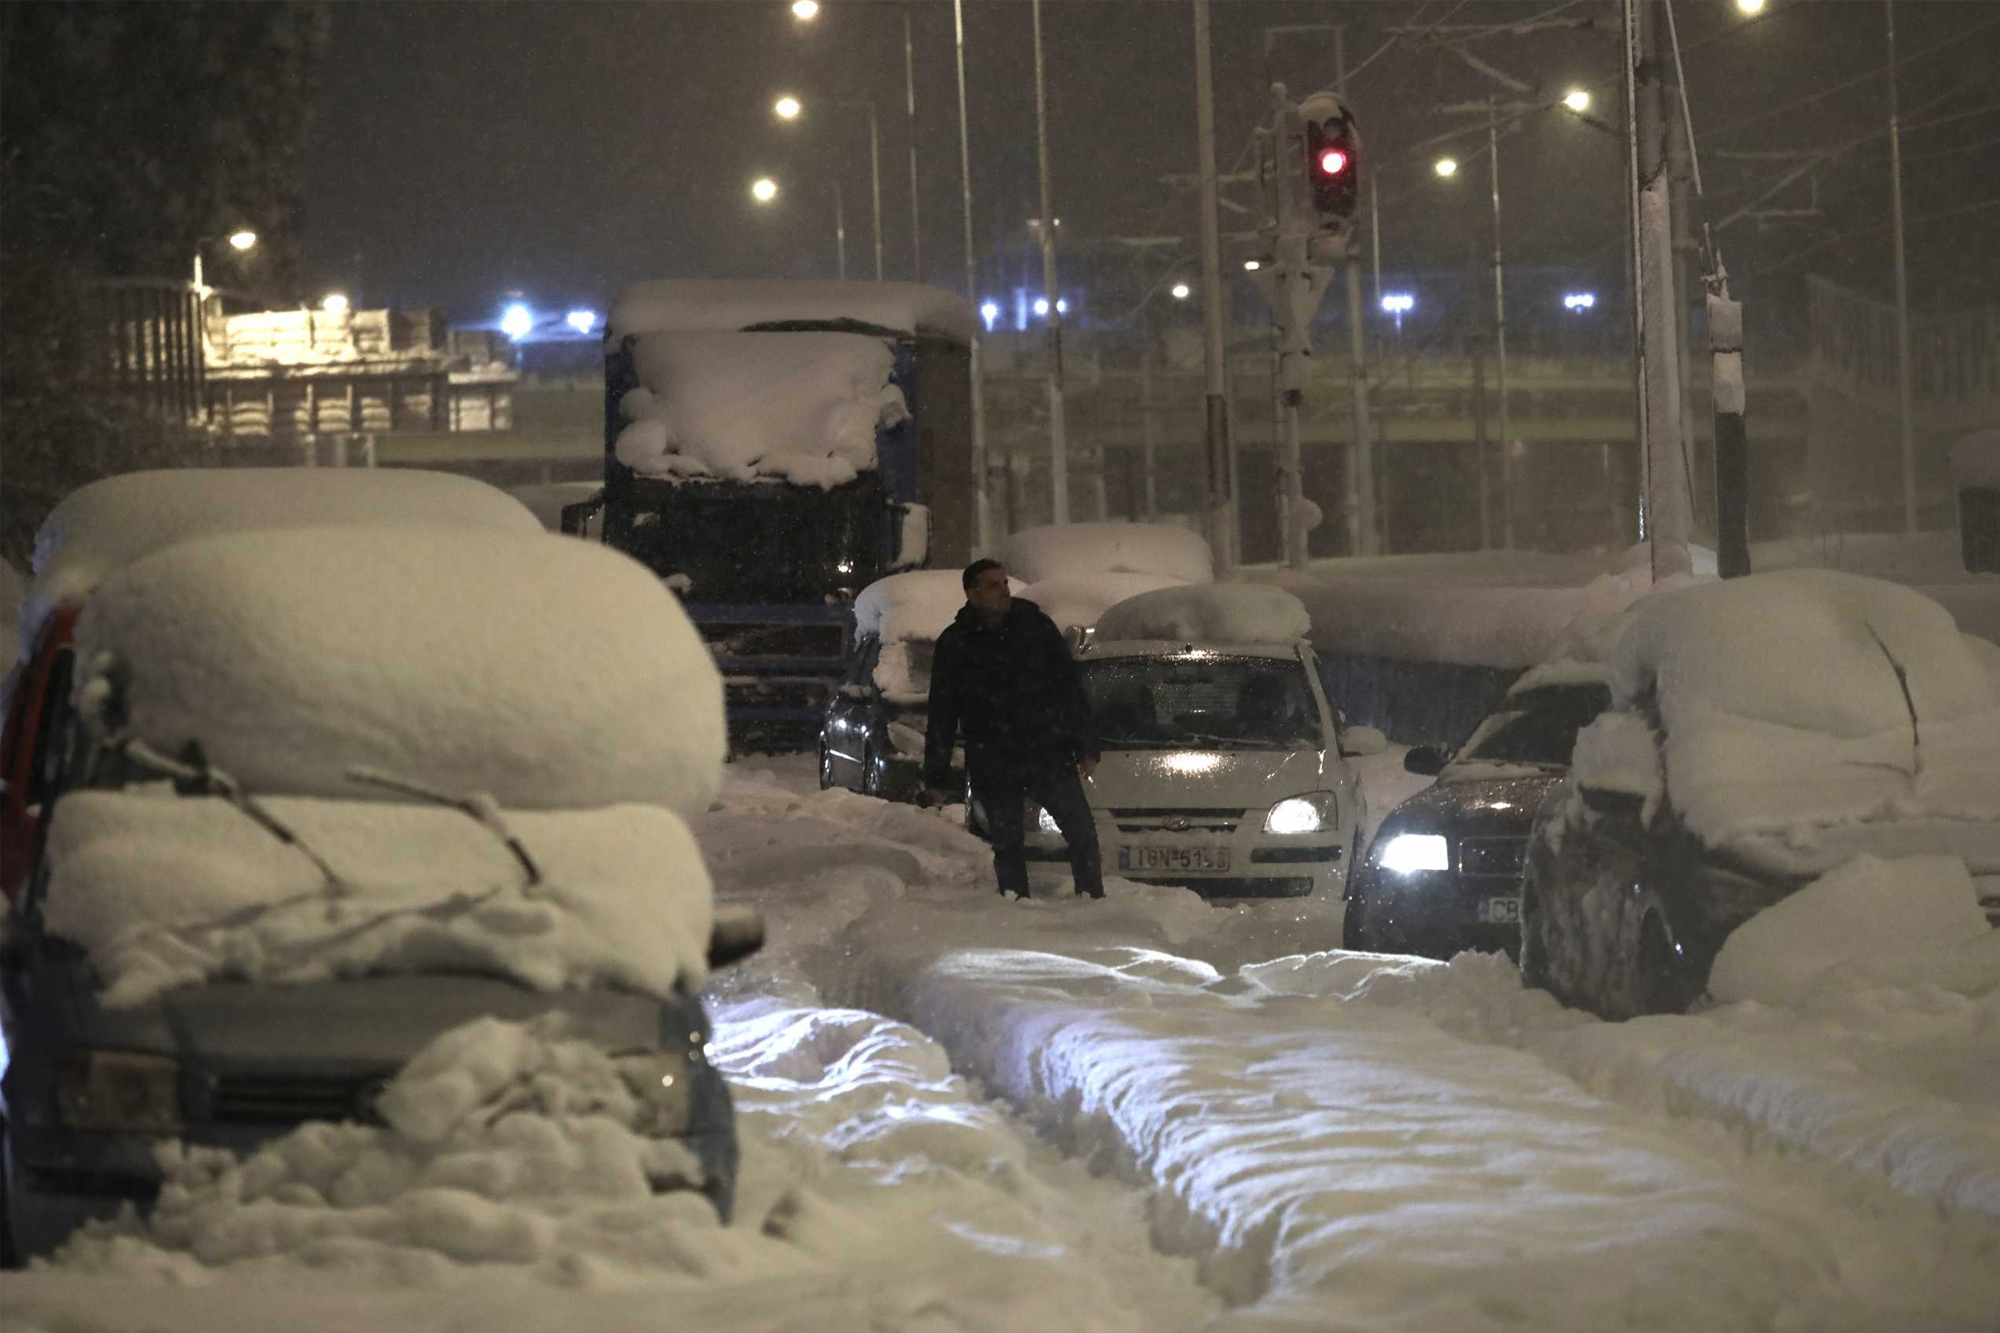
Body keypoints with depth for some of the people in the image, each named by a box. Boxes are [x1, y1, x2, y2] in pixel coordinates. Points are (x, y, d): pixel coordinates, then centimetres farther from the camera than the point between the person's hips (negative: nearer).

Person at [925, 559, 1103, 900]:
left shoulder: (1037, 627, 2)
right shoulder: (955, 644, 2)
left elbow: (1071, 689, 6)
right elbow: (941, 715, 6)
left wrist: (1085, 746, 2)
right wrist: (936, 775, 4)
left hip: (1048, 755, 0)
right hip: (993, 766, 0)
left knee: (1082, 831, -5)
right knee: (1006, 844, 4)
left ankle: (1093, 898, 5)